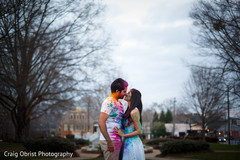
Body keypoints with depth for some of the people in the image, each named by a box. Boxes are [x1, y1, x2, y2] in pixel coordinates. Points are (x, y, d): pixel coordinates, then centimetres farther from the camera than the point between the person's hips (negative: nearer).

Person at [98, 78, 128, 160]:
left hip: (117, 140, 9)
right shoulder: (109, 102, -13)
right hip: (109, 141, -9)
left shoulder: (119, 103, 16)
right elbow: (101, 122, -20)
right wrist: (109, 142, -21)